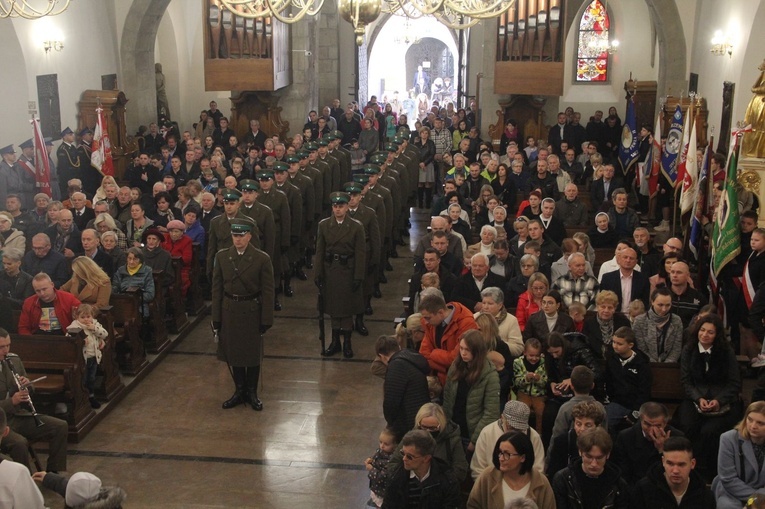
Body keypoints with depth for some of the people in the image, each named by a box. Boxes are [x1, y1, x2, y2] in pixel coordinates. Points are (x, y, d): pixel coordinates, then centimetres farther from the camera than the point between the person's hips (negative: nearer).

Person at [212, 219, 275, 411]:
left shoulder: (262, 258, -9)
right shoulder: (222, 256, -1)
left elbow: (268, 291, -7)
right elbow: (217, 288, 2)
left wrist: (266, 319, -9)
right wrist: (216, 317, 0)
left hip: (252, 312, -2)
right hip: (229, 312, 2)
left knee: (253, 353, 8)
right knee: (233, 352, 11)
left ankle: (252, 393, 24)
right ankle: (240, 391, 27)